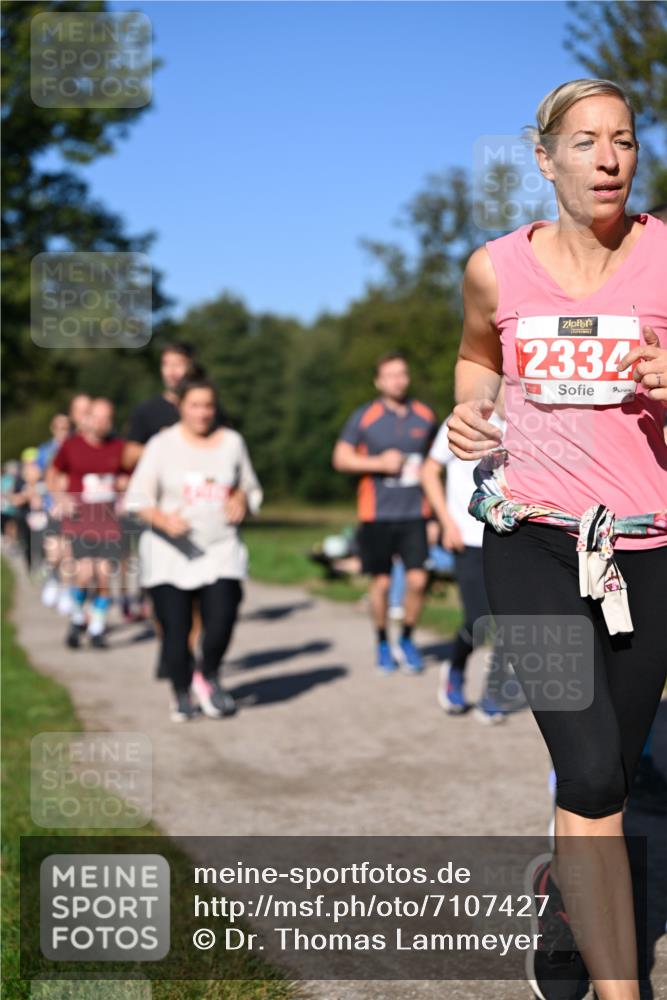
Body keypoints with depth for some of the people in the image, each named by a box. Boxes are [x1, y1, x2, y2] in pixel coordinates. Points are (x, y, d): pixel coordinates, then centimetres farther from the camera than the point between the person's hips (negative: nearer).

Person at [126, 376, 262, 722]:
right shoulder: (163, 444, 1)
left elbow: (250, 488, 20)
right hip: (170, 552, -1)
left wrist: (241, 501, -4)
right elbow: (138, 497, 1)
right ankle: (181, 694, 19)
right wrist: (163, 518, -18)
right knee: (175, 627, -2)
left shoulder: (232, 442, 9)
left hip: (221, 550, 1)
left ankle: (208, 677, 15)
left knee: (221, 619, -14)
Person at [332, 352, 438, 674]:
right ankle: (383, 644, 23)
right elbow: (340, 458, -1)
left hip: (414, 512, 2)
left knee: (417, 580, -7)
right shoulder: (364, 417, 0)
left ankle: (406, 640, 15)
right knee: (381, 582, 5)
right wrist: (379, 463, -13)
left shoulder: (424, 415, 9)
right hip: (377, 512, -2)